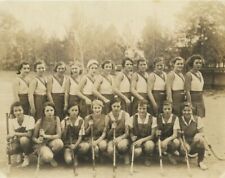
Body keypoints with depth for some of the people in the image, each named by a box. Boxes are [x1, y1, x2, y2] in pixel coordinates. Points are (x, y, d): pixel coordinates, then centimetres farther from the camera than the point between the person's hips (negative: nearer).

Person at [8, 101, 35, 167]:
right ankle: (20, 153, 11)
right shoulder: (11, 121, -3)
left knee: (23, 139, -37)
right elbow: (11, 135, -8)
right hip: (17, 141, 3)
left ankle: (26, 157, -8)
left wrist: (16, 134, -28)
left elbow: (29, 134, -22)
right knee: (10, 150, -27)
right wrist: (11, 140, -30)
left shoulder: (30, 119, -16)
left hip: (27, 141, -3)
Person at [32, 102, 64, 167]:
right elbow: (34, 137, -4)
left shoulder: (56, 119, -10)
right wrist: (37, 140, -26)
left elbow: (59, 135, -13)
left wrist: (46, 136, -21)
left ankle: (51, 155, -1)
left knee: (59, 143, -33)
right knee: (48, 157, -34)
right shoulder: (40, 122, -14)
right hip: (42, 143, -3)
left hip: (51, 141, 3)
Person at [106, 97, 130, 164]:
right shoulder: (108, 116, -2)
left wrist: (119, 138, -25)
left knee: (121, 145, -38)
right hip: (112, 138, 1)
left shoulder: (125, 115, -5)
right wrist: (112, 128, -19)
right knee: (110, 150, -33)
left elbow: (127, 132, -8)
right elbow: (107, 134, 1)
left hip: (123, 137, -1)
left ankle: (126, 154, -2)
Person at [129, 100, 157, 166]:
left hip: (147, 140, 0)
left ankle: (148, 158, -3)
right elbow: (130, 132, 3)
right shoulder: (133, 118, -5)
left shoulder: (152, 119, -8)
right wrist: (133, 137, -20)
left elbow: (152, 135, -8)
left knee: (150, 145, -37)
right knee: (137, 152, -34)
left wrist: (141, 140, -22)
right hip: (136, 140, 0)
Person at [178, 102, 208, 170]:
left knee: (199, 138, -35)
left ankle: (201, 161, -16)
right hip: (184, 141, 1)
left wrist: (198, 135, -33)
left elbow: (202, 133, -9)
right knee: (184, 149, -35)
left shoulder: (197, 119, -7)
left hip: (195, 145, 0)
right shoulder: (179, 120, -6)